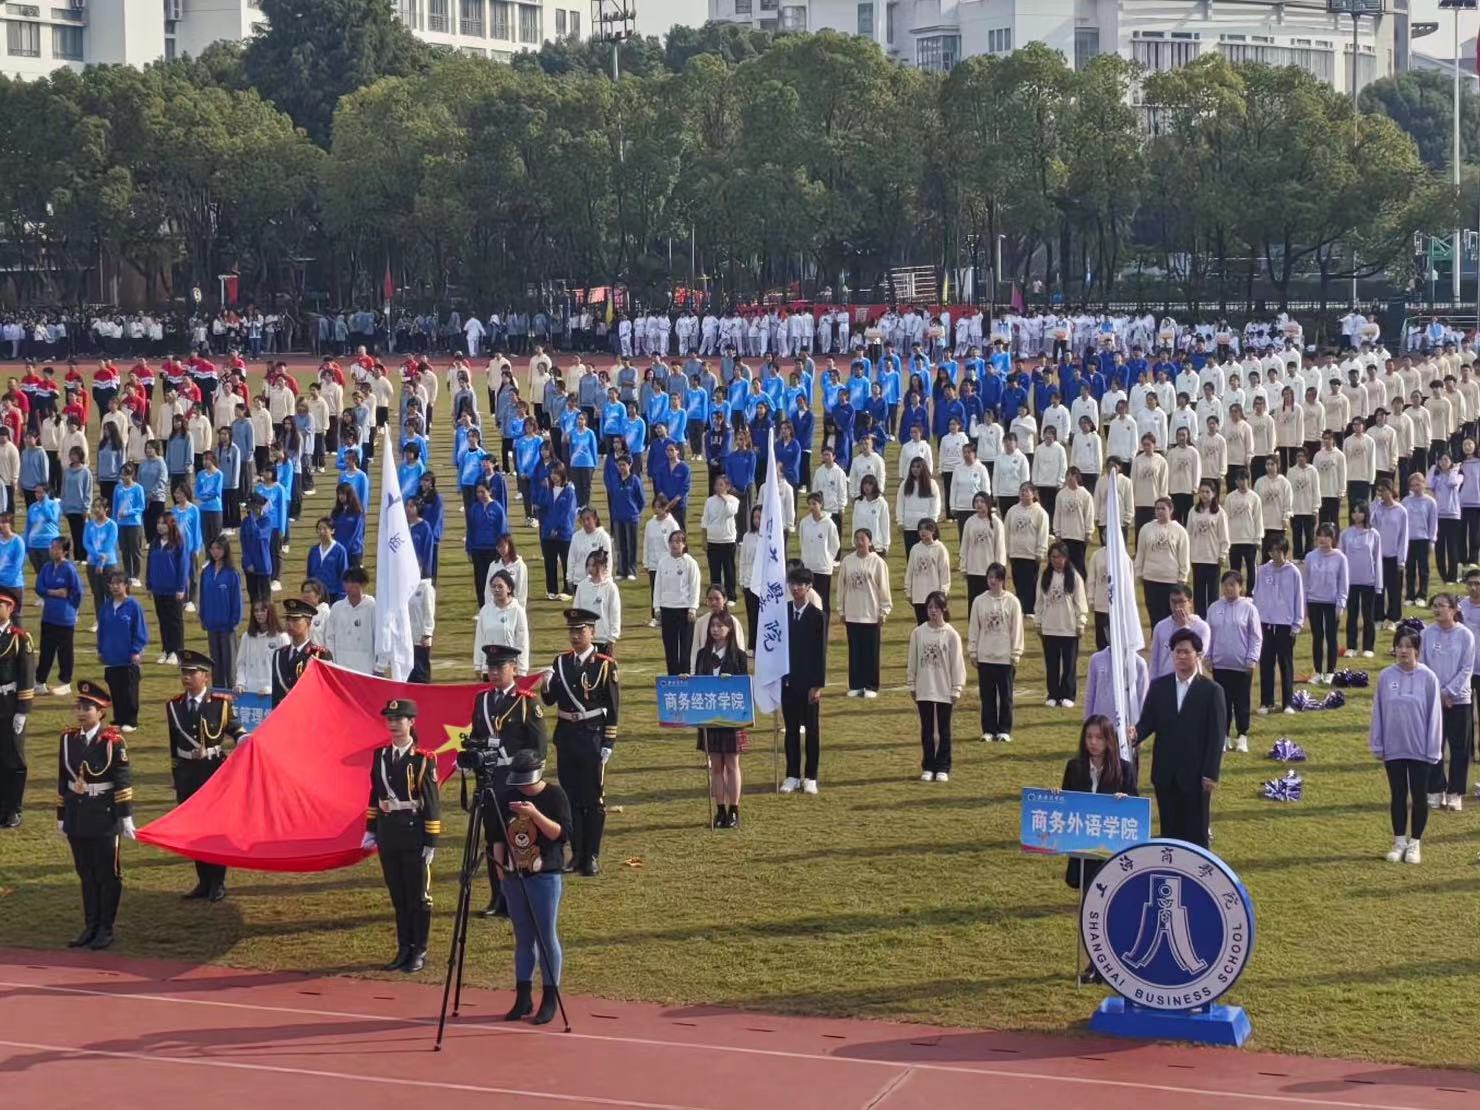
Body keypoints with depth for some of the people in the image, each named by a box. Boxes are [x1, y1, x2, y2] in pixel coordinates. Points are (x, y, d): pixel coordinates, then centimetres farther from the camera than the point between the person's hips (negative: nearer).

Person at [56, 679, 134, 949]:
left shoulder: (112, 741, -11)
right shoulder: (68, 738, 4)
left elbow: (123, 782, -9)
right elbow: (63, 780, 10)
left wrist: (126, 817, -10)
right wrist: (61, 817, 12)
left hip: (104, 816, -5)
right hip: (77, 816, 5)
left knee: (108, 874, 4)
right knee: (86, 874, 12)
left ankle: (106, 930, 12)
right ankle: (90, 927, 20)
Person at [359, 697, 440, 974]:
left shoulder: (423, 759, -10)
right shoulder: (380, 756, 8)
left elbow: (432, 803, -9)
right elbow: (375, 795, 15)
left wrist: (431, 842, -11)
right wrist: (371, 831, 12)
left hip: (413, 834, -5)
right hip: (388, 834, 5)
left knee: (418, 895, 4)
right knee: (397, 896, 12)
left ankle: (420, 952, 13)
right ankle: (404, 949, 21)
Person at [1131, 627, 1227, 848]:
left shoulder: (1212, 691, -5)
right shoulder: (1158, 686, 6)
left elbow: (1217, 735, -6)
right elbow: (1147, 721, 6)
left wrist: (1211, 774, -10)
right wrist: (1137, 735, -18)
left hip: (1195, 775, -3)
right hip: (1165, 773, 3)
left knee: (1196, 832, 4)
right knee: (1169, 830, 10)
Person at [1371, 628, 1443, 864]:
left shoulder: (1428, 678, -8)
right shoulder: (1386, 676, -1)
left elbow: (1434, 715, -5)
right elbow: (1378, 712, 4)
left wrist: (1433, 750, -6)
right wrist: (1377, 745, 3)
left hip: (1420, 749, -2)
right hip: (1393, 748, 2)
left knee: (1419, 797, 7)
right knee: (1398, 796, 10)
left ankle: (1415, 843, 17)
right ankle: (1399, 842, 20)